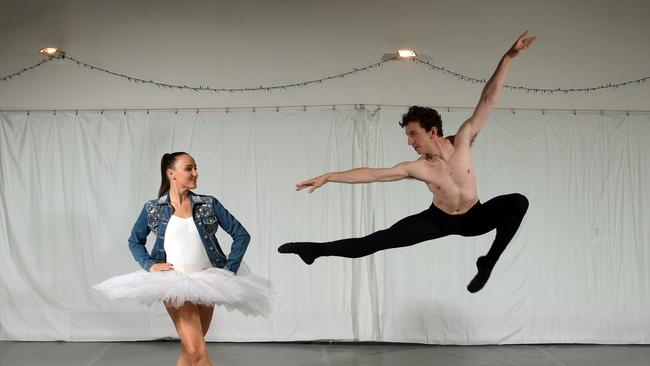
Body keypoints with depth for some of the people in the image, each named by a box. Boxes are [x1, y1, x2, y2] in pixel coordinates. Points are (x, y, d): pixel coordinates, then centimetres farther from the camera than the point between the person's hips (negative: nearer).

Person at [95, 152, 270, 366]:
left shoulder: (209, 204, 2)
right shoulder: (153, 209, 1)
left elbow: (241, 234, 5)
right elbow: (135, 240, 15)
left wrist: (229, 269, -2)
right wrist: (149, 265, -1)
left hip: (206, 283, 3)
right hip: (175, 284, -2)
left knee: (188, 349, 14)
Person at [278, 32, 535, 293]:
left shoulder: (462, 141, -21)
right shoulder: (415, 168, -20)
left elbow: (487, 100, -25)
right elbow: (371, 174, -19)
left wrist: (508, 57, -31)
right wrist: (327, 177, -23)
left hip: (473, 217, 1)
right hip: (439, 219, 0)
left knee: (518, 202, -27)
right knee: (381, 239, -14)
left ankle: (488, 263, -17)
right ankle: (317, 250, -7)